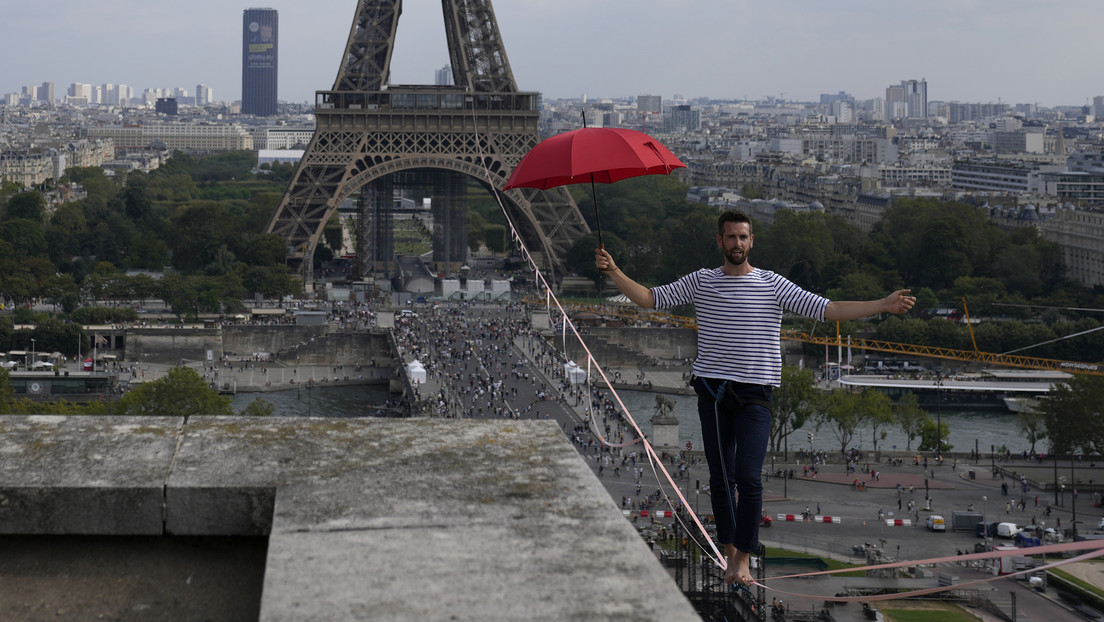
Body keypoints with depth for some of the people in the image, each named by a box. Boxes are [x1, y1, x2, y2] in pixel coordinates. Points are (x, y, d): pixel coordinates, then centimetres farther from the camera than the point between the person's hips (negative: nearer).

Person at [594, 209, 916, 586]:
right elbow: (650, 299, 7)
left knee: (749, 478, -11)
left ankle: (744, 558, 0)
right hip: (712, 390, 2)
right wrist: (613, 272, -6)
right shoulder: (701, 282, 7)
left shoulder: (773, 285, 2)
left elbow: (827, 310, -1)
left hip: (755, 394, -2)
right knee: (721, 478, 7)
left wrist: (883, 305, -10)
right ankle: (730, 551, 21)